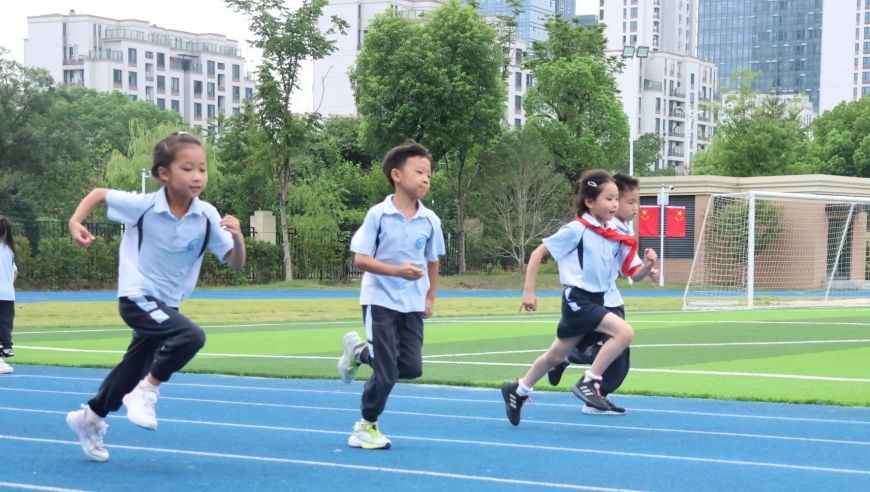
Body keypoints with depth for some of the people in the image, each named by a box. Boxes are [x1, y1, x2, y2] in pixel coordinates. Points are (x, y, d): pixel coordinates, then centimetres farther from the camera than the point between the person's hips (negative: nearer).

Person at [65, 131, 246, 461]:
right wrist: (75, 222, -15)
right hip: (137, 297, -6)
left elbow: (235, 264, -10)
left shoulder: (207, 217, -11)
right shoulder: (142, 206, -18)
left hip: (167, 304, 6)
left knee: (134, 369, 19)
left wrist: (237, 237, -30)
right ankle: (148, 390, -8)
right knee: (191, 336, -29)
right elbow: (99, 194, -2)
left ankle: (89, 418, 42)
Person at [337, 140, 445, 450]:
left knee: (412, 368, -1)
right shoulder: (378, 215, -12)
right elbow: (361, 259, -14)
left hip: (413, 305, 5)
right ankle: (366, 426, 17)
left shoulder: (430, 220, 0)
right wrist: (398, 270, -26)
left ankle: (360, 351, 24)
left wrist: (430, 298, 14)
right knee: (387, 374, -5)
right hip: (380, 301, -4)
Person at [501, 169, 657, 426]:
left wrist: (648, 265, -15)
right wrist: (529, 291, -11)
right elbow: (538, 253, -9)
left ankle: (519, 390, 37)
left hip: (595, 301, 7)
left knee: (556, 355, 18)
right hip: (578, 299, -7)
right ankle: (589, 381, -11)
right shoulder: (576, 230, -13)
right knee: (624, 332, -22)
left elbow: (634, 273, 7)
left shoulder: (616, 237, 4)